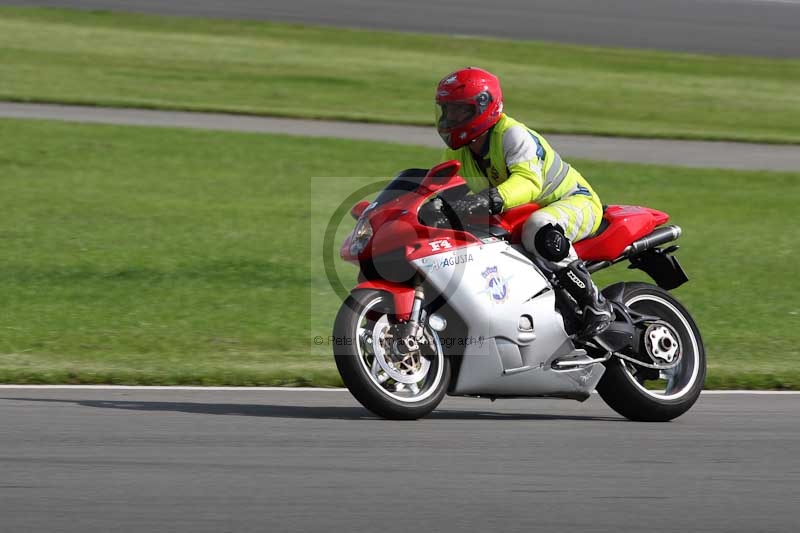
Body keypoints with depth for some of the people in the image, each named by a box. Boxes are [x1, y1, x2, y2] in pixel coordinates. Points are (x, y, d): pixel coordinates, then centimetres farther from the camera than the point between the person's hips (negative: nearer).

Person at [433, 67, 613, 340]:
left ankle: (596, 305, -31)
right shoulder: (459, 150, 0)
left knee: (540, 231, -42)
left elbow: (528, 182, -43)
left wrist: (490, 200, -60)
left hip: (576, 202, -9)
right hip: (524, 214, 9)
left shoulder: (513, 135, -27)